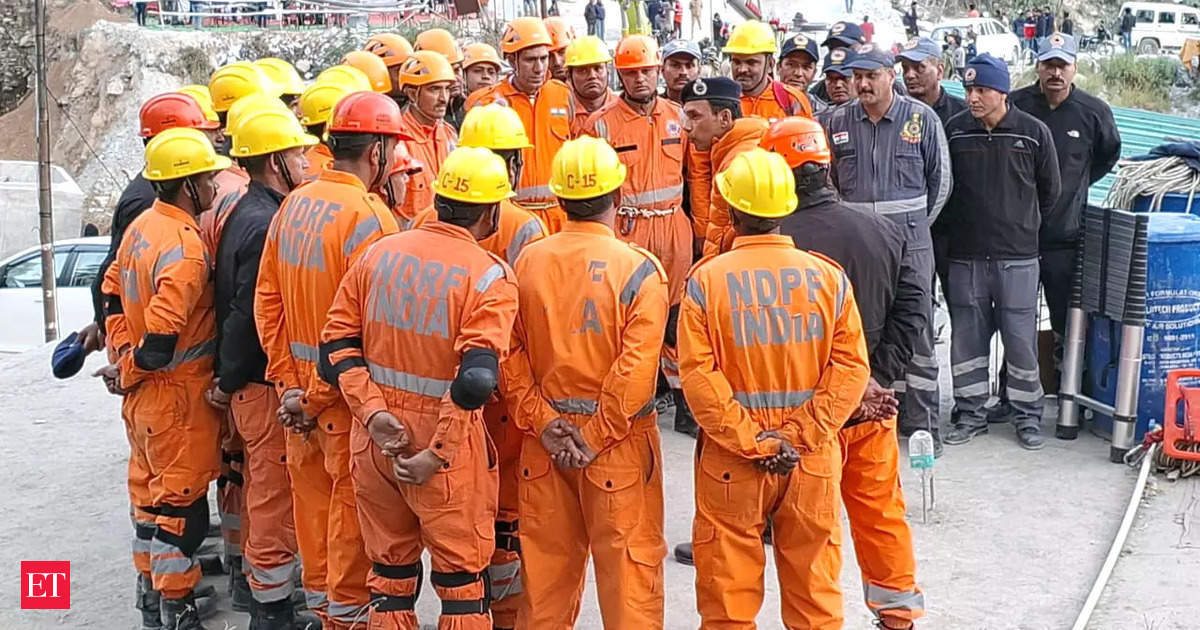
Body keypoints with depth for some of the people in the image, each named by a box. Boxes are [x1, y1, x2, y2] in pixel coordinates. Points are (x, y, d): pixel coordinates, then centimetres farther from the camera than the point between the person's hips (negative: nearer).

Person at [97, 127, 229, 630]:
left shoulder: (143, 224, 4)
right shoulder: (185, 248, -25)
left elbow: (113, 289, 14)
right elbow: (161, 335, -29)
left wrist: (121, 353, 10)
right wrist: (128, 372, -12)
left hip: (144, 390, 9)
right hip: (176, 393, -9)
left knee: (149, 489, 21)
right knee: (181, 501, 2)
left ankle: (151, 589, 37)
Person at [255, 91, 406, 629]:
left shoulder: (292, 205, 4)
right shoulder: (370, 216, -18)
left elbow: (266, 299, 5)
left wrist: (288, 382, 5)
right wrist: (316, 398, -14)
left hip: (299, 386, 7)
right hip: (346, 391, -7)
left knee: (313, 496, 19)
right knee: (352, 504, 7)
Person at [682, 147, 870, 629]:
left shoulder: (706, 278, -8)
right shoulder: (828, 276, -3)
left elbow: (698, 374, -14)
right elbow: (851, 367, -7)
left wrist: (751, 440, -11)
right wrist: (800, 436, -9)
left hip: (730, 460, -1)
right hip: (812, 460, 2)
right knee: (814, 590, 16)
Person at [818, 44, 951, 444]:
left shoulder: (921, 118, 0)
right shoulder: (836, 122, 6)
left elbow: (940, 179, 7)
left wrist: (915, 224, 7)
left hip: (909, 236, -2)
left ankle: (920, 423, 7)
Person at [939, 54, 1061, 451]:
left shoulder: (1034, 132, -2)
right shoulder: (953, 131, 1)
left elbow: (1050, 190, 10)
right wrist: (958, 226, 12)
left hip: (1017, 257, -1)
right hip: (965, 255, 2)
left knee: (1021, 337, 3)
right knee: (966, 337, 7)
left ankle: (1027, 415, 18)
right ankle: (970, 414, 19)